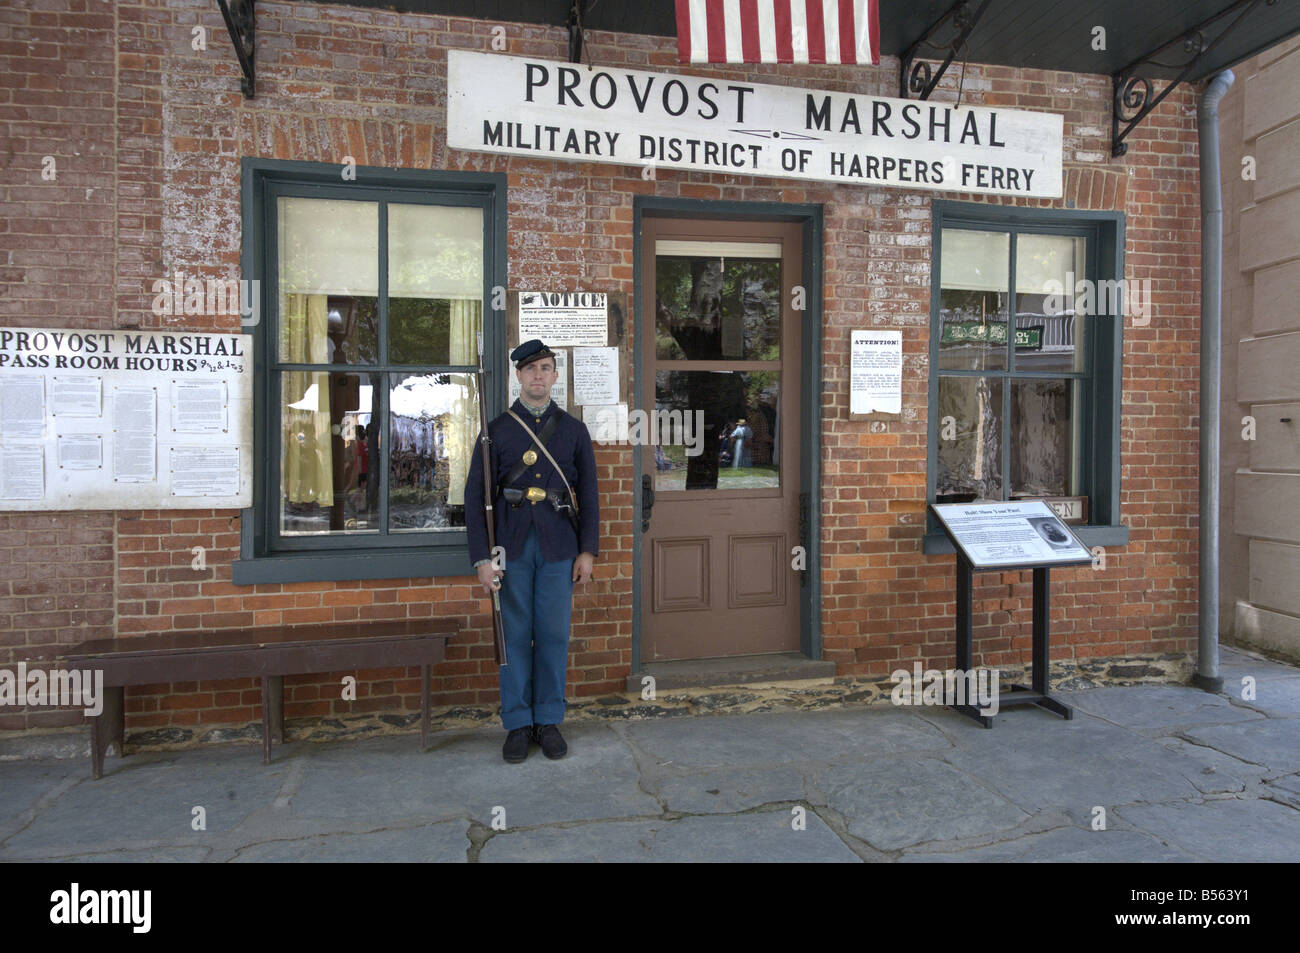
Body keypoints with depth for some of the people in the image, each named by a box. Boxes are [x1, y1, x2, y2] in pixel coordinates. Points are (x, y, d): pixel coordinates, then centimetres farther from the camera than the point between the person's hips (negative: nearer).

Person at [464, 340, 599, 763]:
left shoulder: (573, 430, 8)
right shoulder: (496, 431, 4)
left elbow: (588, 494, 7)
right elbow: (475, 496, 0)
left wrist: (587, 551, 0)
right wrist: (481, 558, -7)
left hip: (559, 548, 1)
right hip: (513, 548, -1)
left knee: (554, 635, 6)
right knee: (515, 635, 6)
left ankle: (549, 720, 21)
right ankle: (517, 724, 19)